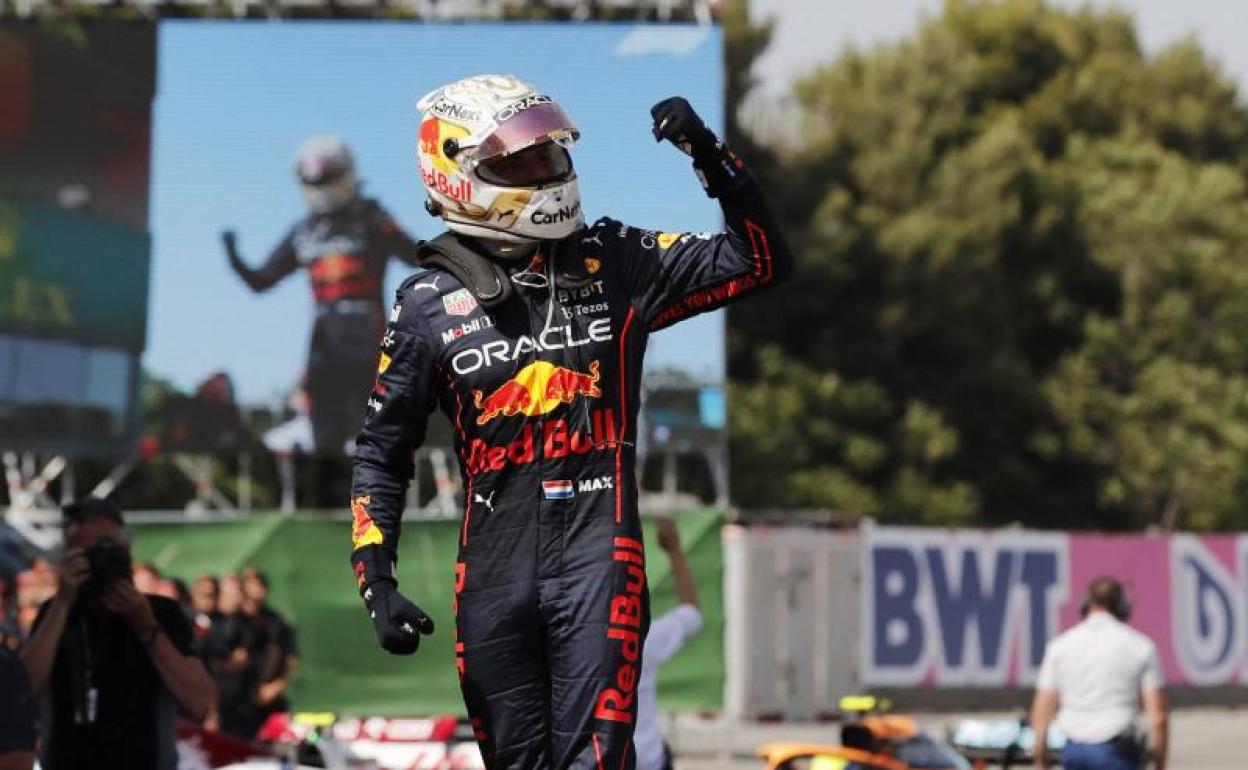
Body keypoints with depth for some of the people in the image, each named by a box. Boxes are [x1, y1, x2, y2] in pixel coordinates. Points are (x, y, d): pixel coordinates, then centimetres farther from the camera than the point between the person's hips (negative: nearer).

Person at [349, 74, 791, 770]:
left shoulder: (614, 264, 5)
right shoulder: (429, 305, 4)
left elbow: (761, 262, 6)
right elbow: (382, 454, 10)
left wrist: (710, 156, -7)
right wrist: (378, 582, 1)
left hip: (597, 556, -2)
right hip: (494, 573, 2)